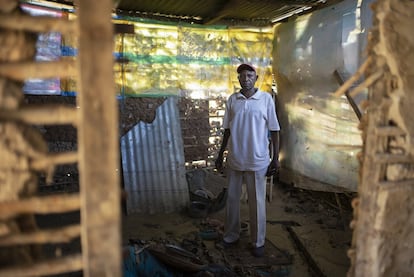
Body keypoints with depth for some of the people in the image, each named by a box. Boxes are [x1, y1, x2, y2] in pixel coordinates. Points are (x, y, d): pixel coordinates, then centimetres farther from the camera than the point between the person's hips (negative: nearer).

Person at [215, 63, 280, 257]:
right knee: (232, 199, 14)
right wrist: (220, 155, 9)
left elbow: (274, 130, -3)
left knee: (257, 203, 8)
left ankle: (258, 241, 24)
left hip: (257, 160, -3)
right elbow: (227, 130, 9)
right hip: (234, 159, 3)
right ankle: (231, 235, 32)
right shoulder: (231, 100, 3)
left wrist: (276, 158, -5)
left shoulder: (266, 99, -6)